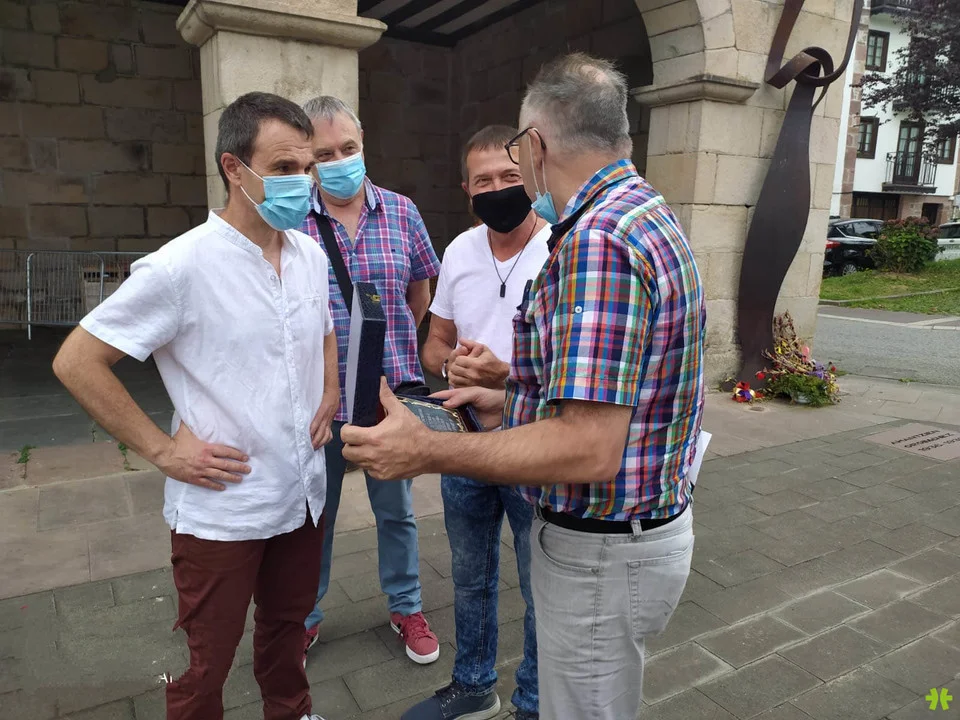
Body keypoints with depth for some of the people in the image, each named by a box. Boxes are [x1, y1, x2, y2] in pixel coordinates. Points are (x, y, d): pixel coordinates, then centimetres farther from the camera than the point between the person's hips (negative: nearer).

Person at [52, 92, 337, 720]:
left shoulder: (311, 255, 1)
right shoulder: (181, 266, -18)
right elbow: (76, 362, -12)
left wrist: (330, 395, 7)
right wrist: (162, 449, -14)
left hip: (304, 496, 6)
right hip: (222, 509, -5)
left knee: (287, 627, 26)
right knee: (208, 668, 14)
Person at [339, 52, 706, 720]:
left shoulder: (596, 239, -26)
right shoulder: (648, 214, 8)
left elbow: (588, 451, -31)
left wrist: (426, 451, -23)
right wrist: (507, 401, 15)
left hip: (602, 552, -10)